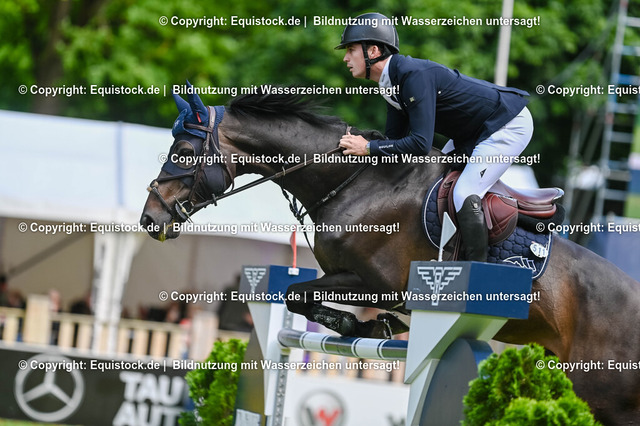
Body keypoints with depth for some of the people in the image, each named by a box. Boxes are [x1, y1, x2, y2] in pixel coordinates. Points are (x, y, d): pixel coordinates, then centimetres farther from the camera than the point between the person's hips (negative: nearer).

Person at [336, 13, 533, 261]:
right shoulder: (392, 82, 2)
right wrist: (355, 144, -6)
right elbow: (395, 138, 7)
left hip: (509, 126, -11)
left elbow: (421, 143, -33)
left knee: (464, 196, -20)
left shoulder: (414, 75, -29)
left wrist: (368, 148, -27)